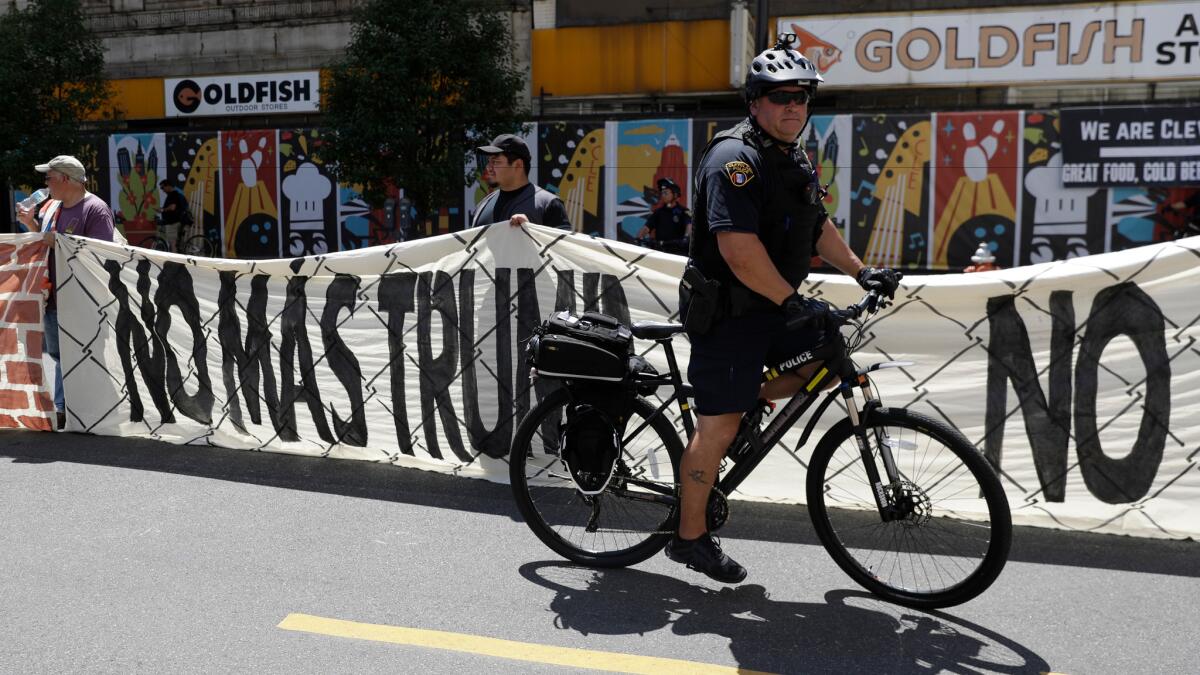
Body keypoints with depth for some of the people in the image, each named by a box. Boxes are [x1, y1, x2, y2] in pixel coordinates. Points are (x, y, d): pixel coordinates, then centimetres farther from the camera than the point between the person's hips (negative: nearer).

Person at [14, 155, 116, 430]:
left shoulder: (95, 209, -12)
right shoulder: (51, 206, 14)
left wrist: (59, 243, -20)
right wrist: (31, 223, 9)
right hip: (53, 296, 9)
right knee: (58, 355, 15)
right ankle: (62, 408, 26)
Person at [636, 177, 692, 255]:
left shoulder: (683, 211, 1)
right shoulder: (658, 212, 13)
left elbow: (689, 225, -16)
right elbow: (646, 227, 4)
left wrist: (686, 237, -38)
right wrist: (638, 238, -16)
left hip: (678, 251, -4)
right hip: (660, 251, 4)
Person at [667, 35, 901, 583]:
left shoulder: (795, 158, 14)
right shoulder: (736, 157, -17)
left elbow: (817, 226, 25)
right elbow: (739, 249, -27)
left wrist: (860, 272, 20)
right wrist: (791, 301, -24)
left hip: (774, 307, 9)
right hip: (728, 312, -9)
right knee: (719, 428, -4)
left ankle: (746, 400, 16)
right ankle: (690, 538, 11)